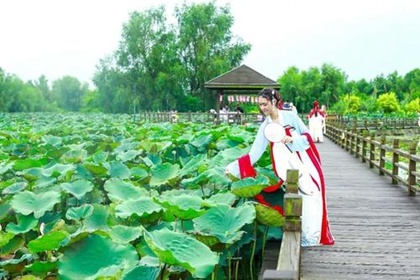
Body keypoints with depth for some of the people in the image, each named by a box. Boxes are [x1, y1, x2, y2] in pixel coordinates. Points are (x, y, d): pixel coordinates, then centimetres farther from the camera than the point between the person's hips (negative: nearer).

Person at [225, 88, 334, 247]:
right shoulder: (265, 127, 1)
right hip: (289, 169, 1)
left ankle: (313, 236, 12)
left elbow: (307, 136, 0)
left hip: (306, 163, -1)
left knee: (312, 196, -1)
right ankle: (303, 237, 10)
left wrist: (292, 139, -19)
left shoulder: (290, 117, -4)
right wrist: (234, 167, -10)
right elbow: (255, 152, -3)